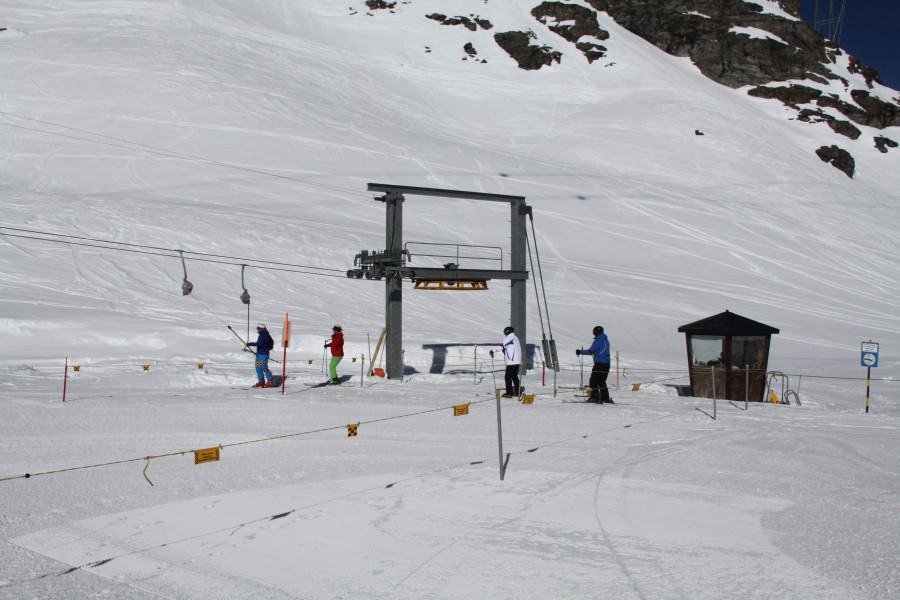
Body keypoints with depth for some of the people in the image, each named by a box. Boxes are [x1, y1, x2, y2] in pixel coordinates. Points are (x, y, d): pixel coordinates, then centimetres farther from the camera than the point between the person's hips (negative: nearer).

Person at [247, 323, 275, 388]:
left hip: (264, 354, -10)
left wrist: (250, 344, -21)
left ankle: (271, 382, -6)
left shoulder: (265, 336, -18)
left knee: (264, 368, -11)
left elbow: (258, 343, -28)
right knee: (258, 368, 12)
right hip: (259, 354, 10)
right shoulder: (261, 335, 14)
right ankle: (261, 382, 18)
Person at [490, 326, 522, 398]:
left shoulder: (510, 339, -12)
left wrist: (493, 350, -23)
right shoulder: (516, 339, 18)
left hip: (511, 362, -10)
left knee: (507, 377, -5)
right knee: (514, 376, 18)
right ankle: (517, 392, 22)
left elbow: (502, 346, -22)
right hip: (517, 361, 10)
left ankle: (509, 393, -7)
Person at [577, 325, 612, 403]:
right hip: (606, 364, 8)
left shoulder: (598, 341, -11)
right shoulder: (606, 340, 14)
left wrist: (580, 352, -2)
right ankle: (606, 398, 13)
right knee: (602, 381, 16)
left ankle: (595, 397, -8)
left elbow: (590, 351, -13)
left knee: (593, 381, -2)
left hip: (599, 363, -8)